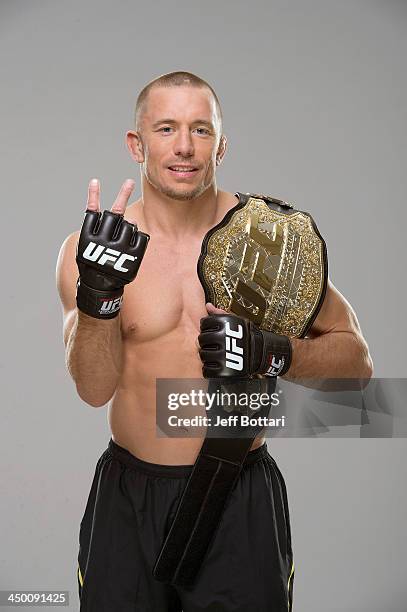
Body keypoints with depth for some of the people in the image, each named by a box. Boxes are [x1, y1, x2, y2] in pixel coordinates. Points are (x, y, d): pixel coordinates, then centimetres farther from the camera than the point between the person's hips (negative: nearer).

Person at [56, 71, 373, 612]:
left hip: (241, 498, 0)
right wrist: (97, 297, -33)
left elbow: (356, 359, 0)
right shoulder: (87, 247, -6)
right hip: (127, 497, 1)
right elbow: (95, 389, -16)